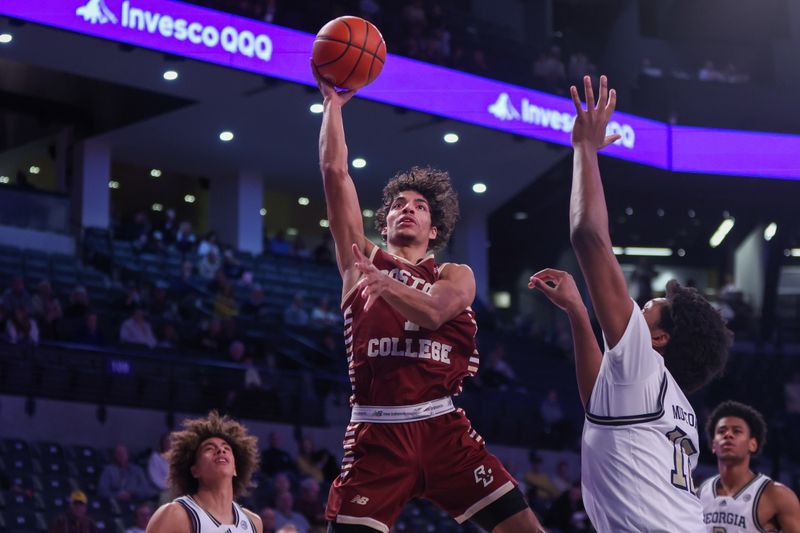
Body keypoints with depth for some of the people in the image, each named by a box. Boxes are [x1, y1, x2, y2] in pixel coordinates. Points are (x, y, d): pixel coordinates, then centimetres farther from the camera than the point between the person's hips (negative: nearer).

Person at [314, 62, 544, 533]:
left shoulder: (456, 276, 14)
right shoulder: (362, 259, 16)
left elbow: (432, 312, -10)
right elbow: (334, 172, 9)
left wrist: (381, 282, -25)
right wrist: (333, 102, 10)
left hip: (442, 427, 0)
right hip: (378, 431, 0)